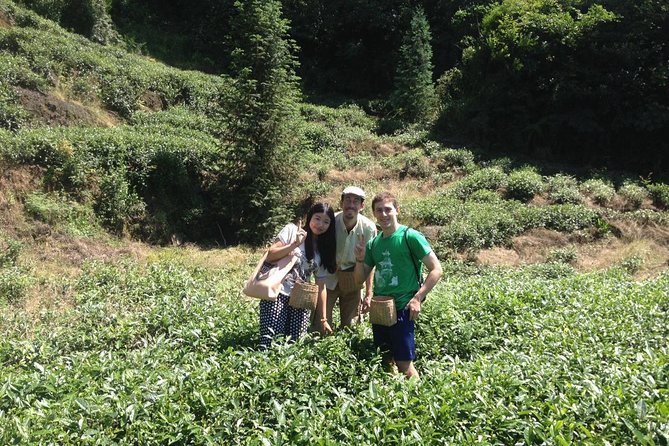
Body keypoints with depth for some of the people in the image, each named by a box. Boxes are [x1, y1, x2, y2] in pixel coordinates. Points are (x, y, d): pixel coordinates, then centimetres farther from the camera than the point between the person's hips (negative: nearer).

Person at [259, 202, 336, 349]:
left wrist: (323, 319, 7)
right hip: (277, 293, -4)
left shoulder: (324, 250, 14)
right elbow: (270, 256, -7)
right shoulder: (292, 230, 2)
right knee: (270, 344, -16)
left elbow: (321, 287, 11)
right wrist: (295, 245, -18)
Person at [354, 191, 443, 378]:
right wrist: (360, 259, -5)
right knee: (385, 361, 15)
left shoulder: (410, 237, -8)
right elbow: (360, 279, 15)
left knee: (404, 364, -5)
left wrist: (417, 298, -17)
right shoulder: (373, 243, 9)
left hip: (402, 309, -6)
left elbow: (436, 270, -9)